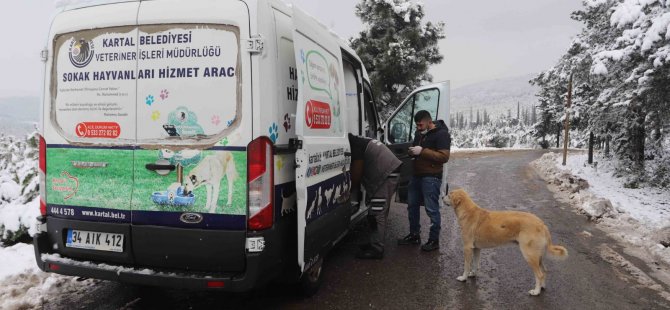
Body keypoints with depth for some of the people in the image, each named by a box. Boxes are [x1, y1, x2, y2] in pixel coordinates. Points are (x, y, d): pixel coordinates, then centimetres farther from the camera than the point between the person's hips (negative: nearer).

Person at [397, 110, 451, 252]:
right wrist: (411, 151, 3)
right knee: (412, 205, 14)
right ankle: (414, 235, 27)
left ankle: (434, 240, 7)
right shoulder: (419, 132, 13)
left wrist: (422, 151, -23)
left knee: (432, 209, -4)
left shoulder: (441, 134, -11)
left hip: (431, 177, -9)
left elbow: (444, 157, -19)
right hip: (416, 174, 9)